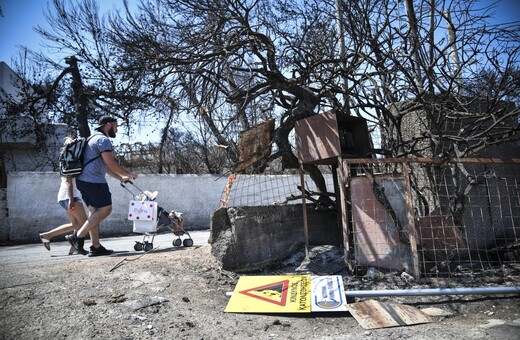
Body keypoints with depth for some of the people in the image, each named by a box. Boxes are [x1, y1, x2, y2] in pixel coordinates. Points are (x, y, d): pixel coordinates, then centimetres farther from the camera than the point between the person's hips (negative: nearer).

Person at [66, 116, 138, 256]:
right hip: (94, 181, -10)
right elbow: (111, 163, -15)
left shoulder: (95, 139, 27)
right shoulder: (103, 139, -7)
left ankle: (96, 247, 9)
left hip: (83, 180, 10)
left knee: (95, 211, 9)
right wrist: (128, 174, -4)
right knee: (105, 209, -6)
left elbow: (104, 166, 27)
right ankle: (78, 237, -7)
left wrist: (121, 178, 24)